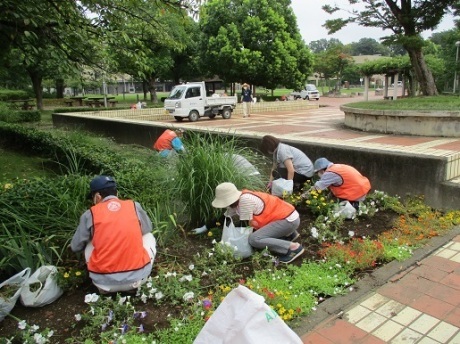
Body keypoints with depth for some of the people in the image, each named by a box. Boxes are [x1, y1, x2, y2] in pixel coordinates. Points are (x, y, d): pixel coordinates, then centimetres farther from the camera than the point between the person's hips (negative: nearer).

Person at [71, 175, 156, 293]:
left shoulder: (90, 214, 2)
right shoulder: (135, 206, 3)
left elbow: (75, 247, 13)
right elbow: (147, 229, 21)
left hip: (105, 281, 1)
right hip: (137, 277, 0)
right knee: (149, 237, 25)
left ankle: (104, 287, 15)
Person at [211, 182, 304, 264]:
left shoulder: (244, 200, -22)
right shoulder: (237, 201, 5)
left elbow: (247, 224, -15)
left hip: (289, 219, -10)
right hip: (284, 215, 10)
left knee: (254, 239, -19)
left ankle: (293, 247, -12)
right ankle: (290, 234, 19)